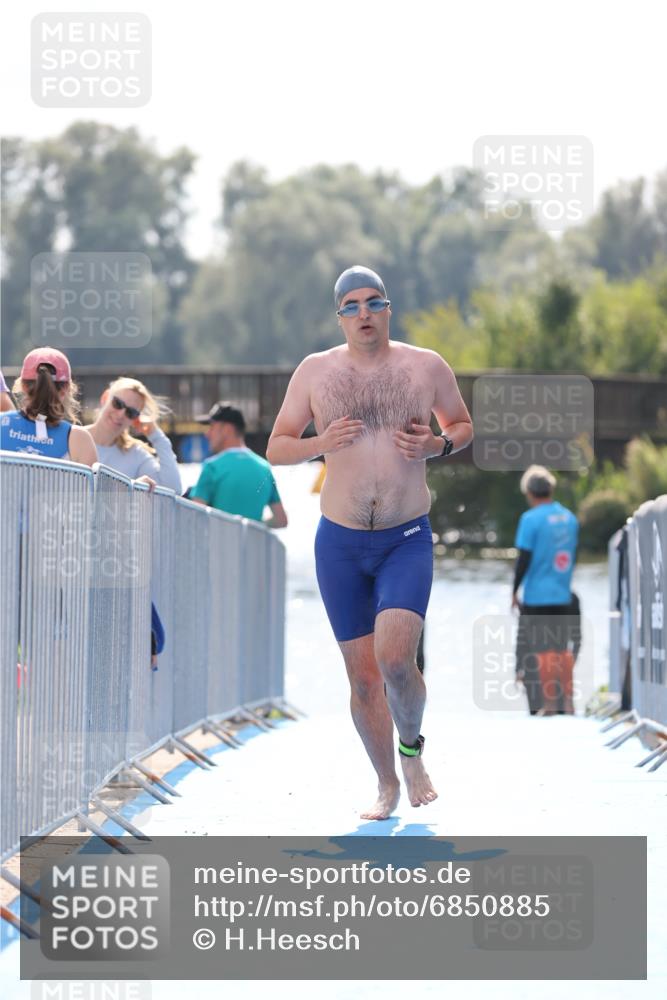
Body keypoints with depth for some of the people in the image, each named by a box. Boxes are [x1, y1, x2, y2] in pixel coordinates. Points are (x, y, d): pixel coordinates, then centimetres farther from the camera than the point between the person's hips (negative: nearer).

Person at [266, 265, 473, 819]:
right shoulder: (316, 371, 1)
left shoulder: (427, 367, 0)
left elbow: (464, 425, 15)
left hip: (408, 540, -2)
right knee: (363, 674, 5)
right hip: (340, 544, 2)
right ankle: (388, 786, 22)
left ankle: (411, 748, 9)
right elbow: (275, 448, 6)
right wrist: (321, 443, -14)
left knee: (395, 659, -20)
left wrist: (438, 445, -7)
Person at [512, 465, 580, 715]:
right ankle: (567, 701, 15)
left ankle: (548, 704, -1)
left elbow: (524, 559, -14)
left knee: (542, 648, 0)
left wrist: (514, 591, -4)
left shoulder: (530, 519, -13)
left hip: (537, 595, -5)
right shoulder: (569, 518, 7)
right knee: (562, 647, 13)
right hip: (563, 595, 5)